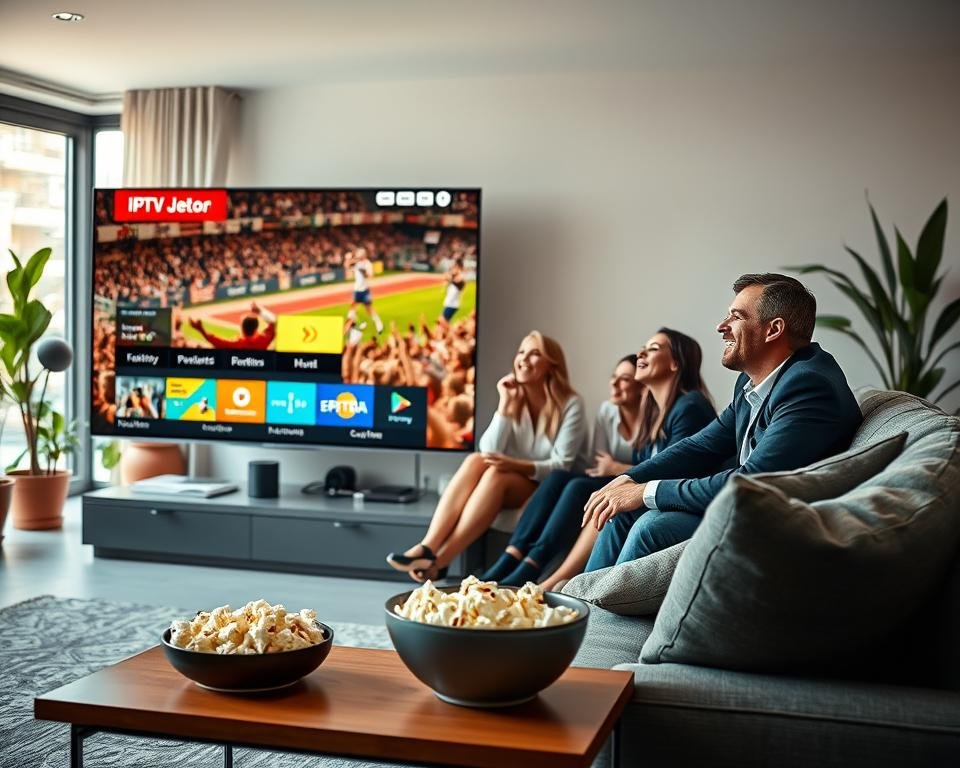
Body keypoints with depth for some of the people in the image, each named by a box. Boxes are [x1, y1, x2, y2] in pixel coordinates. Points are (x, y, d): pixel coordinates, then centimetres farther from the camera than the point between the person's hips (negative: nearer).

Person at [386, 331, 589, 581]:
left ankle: (440, 561, -39)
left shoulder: (571, 405, -9)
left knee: (497, 474, -33)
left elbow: (561, 465, -17)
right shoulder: (515, 400, 5)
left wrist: (516, 465, -31)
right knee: (475, 460, -26)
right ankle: (427, 548, -39)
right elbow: (490, 452, -8)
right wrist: (505, 404, -15)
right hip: (513, 487, 5)